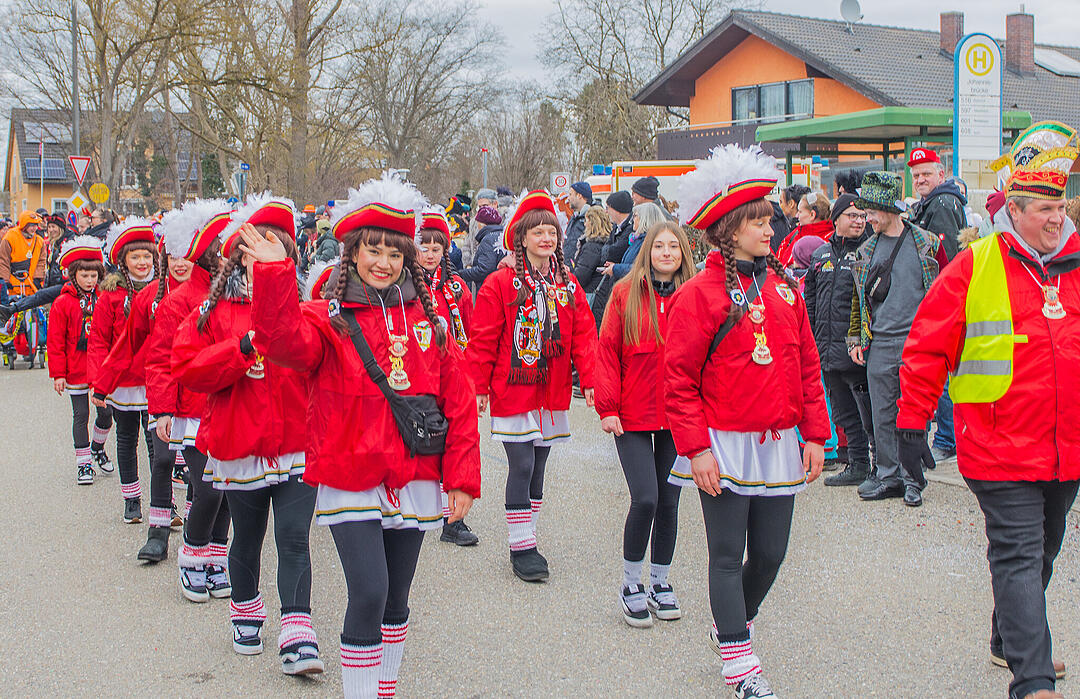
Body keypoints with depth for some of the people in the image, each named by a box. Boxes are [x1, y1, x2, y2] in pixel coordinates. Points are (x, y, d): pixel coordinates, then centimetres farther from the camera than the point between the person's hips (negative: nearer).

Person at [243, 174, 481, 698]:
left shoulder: (426, 317, 7)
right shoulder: (327, 319, -3)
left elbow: (457, 399, 5)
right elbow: (282, 341, -26)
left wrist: (462, 476, 0)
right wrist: (275, 275, -38)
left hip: (414, 481, 4)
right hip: (350, 482, -4)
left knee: (396, 598, 14)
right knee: (368, 594, -12)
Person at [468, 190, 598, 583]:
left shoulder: (568, 285, 7)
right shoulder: (500, 284, -7)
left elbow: (583, 334, 5)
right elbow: (483, 340, -6)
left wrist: (589, 380, -4)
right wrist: (479, 387, -7)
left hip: (552, 395, 5)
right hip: (512, 391, -5)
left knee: (538, 467, 12)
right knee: (521, 467, -5)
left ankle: (528, 539, 23)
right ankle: (521, 547, 4)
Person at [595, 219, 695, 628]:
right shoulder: (627, 293, -1)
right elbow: (607, 350, -1)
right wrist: (608, 407, -7)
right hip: (634, 416, -2)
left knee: (668, 501, 9)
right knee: (645, 499, -10)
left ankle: (660, 582, 26)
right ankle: (631, 585, 9)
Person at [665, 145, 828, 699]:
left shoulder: (784, 287, 9)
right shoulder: (699, 294, -8)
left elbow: (807, 366, 12)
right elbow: (678, 380, -9)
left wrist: (815, 434, 7)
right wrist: (696, 448, -14)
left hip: (779, 446, 6)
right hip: (724, 447, -6)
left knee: (770, 552, 12)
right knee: (728, 557, 1)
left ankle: (731, 626, 37)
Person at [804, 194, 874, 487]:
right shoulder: (821, 254, 15)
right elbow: (810, 302, 22)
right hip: (828, 350, 6)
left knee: (868, 411, -4)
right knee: (843, 412, 12)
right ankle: (857, 466, 20)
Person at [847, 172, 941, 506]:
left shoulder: (926, 244, 1)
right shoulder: (866, 251, 11)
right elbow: (858, 298, 18)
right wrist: (856, 339, 12)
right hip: (880, 344, 3)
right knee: (883, 415, 4)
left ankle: (912, 478, 10)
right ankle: (888, 476, 14)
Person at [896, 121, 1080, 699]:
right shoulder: (973, 268, -7)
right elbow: (926, 348, -6)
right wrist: (912, 422, -8)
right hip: (1000, 451, -6)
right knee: (1018, 556, -8)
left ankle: (1012, 641, 40)